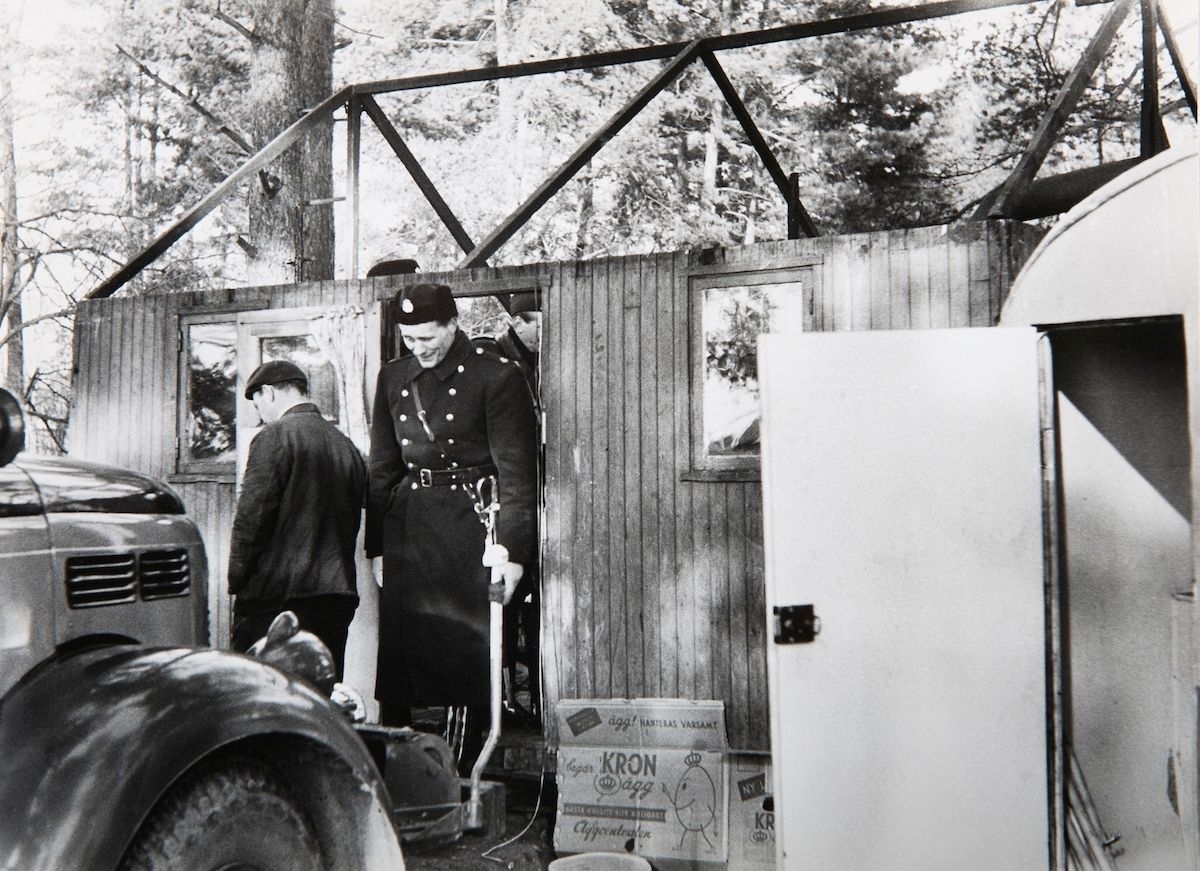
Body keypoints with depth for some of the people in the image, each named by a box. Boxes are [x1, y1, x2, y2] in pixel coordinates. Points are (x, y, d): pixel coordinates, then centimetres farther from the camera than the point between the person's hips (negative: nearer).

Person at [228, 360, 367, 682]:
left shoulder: (274, 437, -8)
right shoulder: (347, 446, 12)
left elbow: (251, 516, -11)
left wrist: (236, 581, -2)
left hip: (277, 595, -6)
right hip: (338, 595, 7)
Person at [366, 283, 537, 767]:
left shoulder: (498, 378, -5)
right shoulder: (392, 379, 11)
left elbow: (516, 470, -8)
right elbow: (381, 468, 15)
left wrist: (512, 550, -15)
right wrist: (376, 546, 10)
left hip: (471, 523, -5)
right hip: (407, 530, 5)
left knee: (470, 652, -2)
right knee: (396, 652, 6)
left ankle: (469, 774, 10)